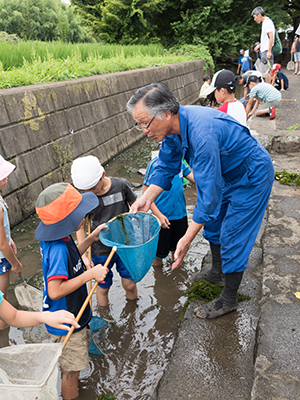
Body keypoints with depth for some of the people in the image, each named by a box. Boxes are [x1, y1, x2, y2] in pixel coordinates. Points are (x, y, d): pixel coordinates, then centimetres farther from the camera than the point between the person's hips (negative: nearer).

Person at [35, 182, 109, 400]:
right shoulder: (58, 249, -36)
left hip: (72, 314, 10)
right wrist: (90, 274, -33)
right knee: (72, 370, 14)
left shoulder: (60, 238, -8)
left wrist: (91, 239, 0)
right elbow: (55, 291, -36)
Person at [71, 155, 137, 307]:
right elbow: (80, 226, -2)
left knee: (129, 284, 11)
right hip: (101, 251, 0)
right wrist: (84, 255, -7)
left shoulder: (121, 185, -14)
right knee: (103, 287, 14)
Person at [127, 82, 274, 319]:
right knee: (213, 222, 21)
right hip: (227, 174, 9)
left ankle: (229, 300, 19)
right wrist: (147, 198, -15)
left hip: (252, 178, -9)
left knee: (233, 238, -1)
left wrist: (187, 239, -35)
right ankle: (218, 271, 45)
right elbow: (166, 166, -1)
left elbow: (209, 192, -38)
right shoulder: (173, 125, -12)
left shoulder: (201, 133, -40)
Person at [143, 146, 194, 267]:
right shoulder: (155, 164, -15)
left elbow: (195, 179, -1)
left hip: (180, 213, 5)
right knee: (159, 252, 13)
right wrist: (159, 215, -18)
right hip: (163, 216, -4)